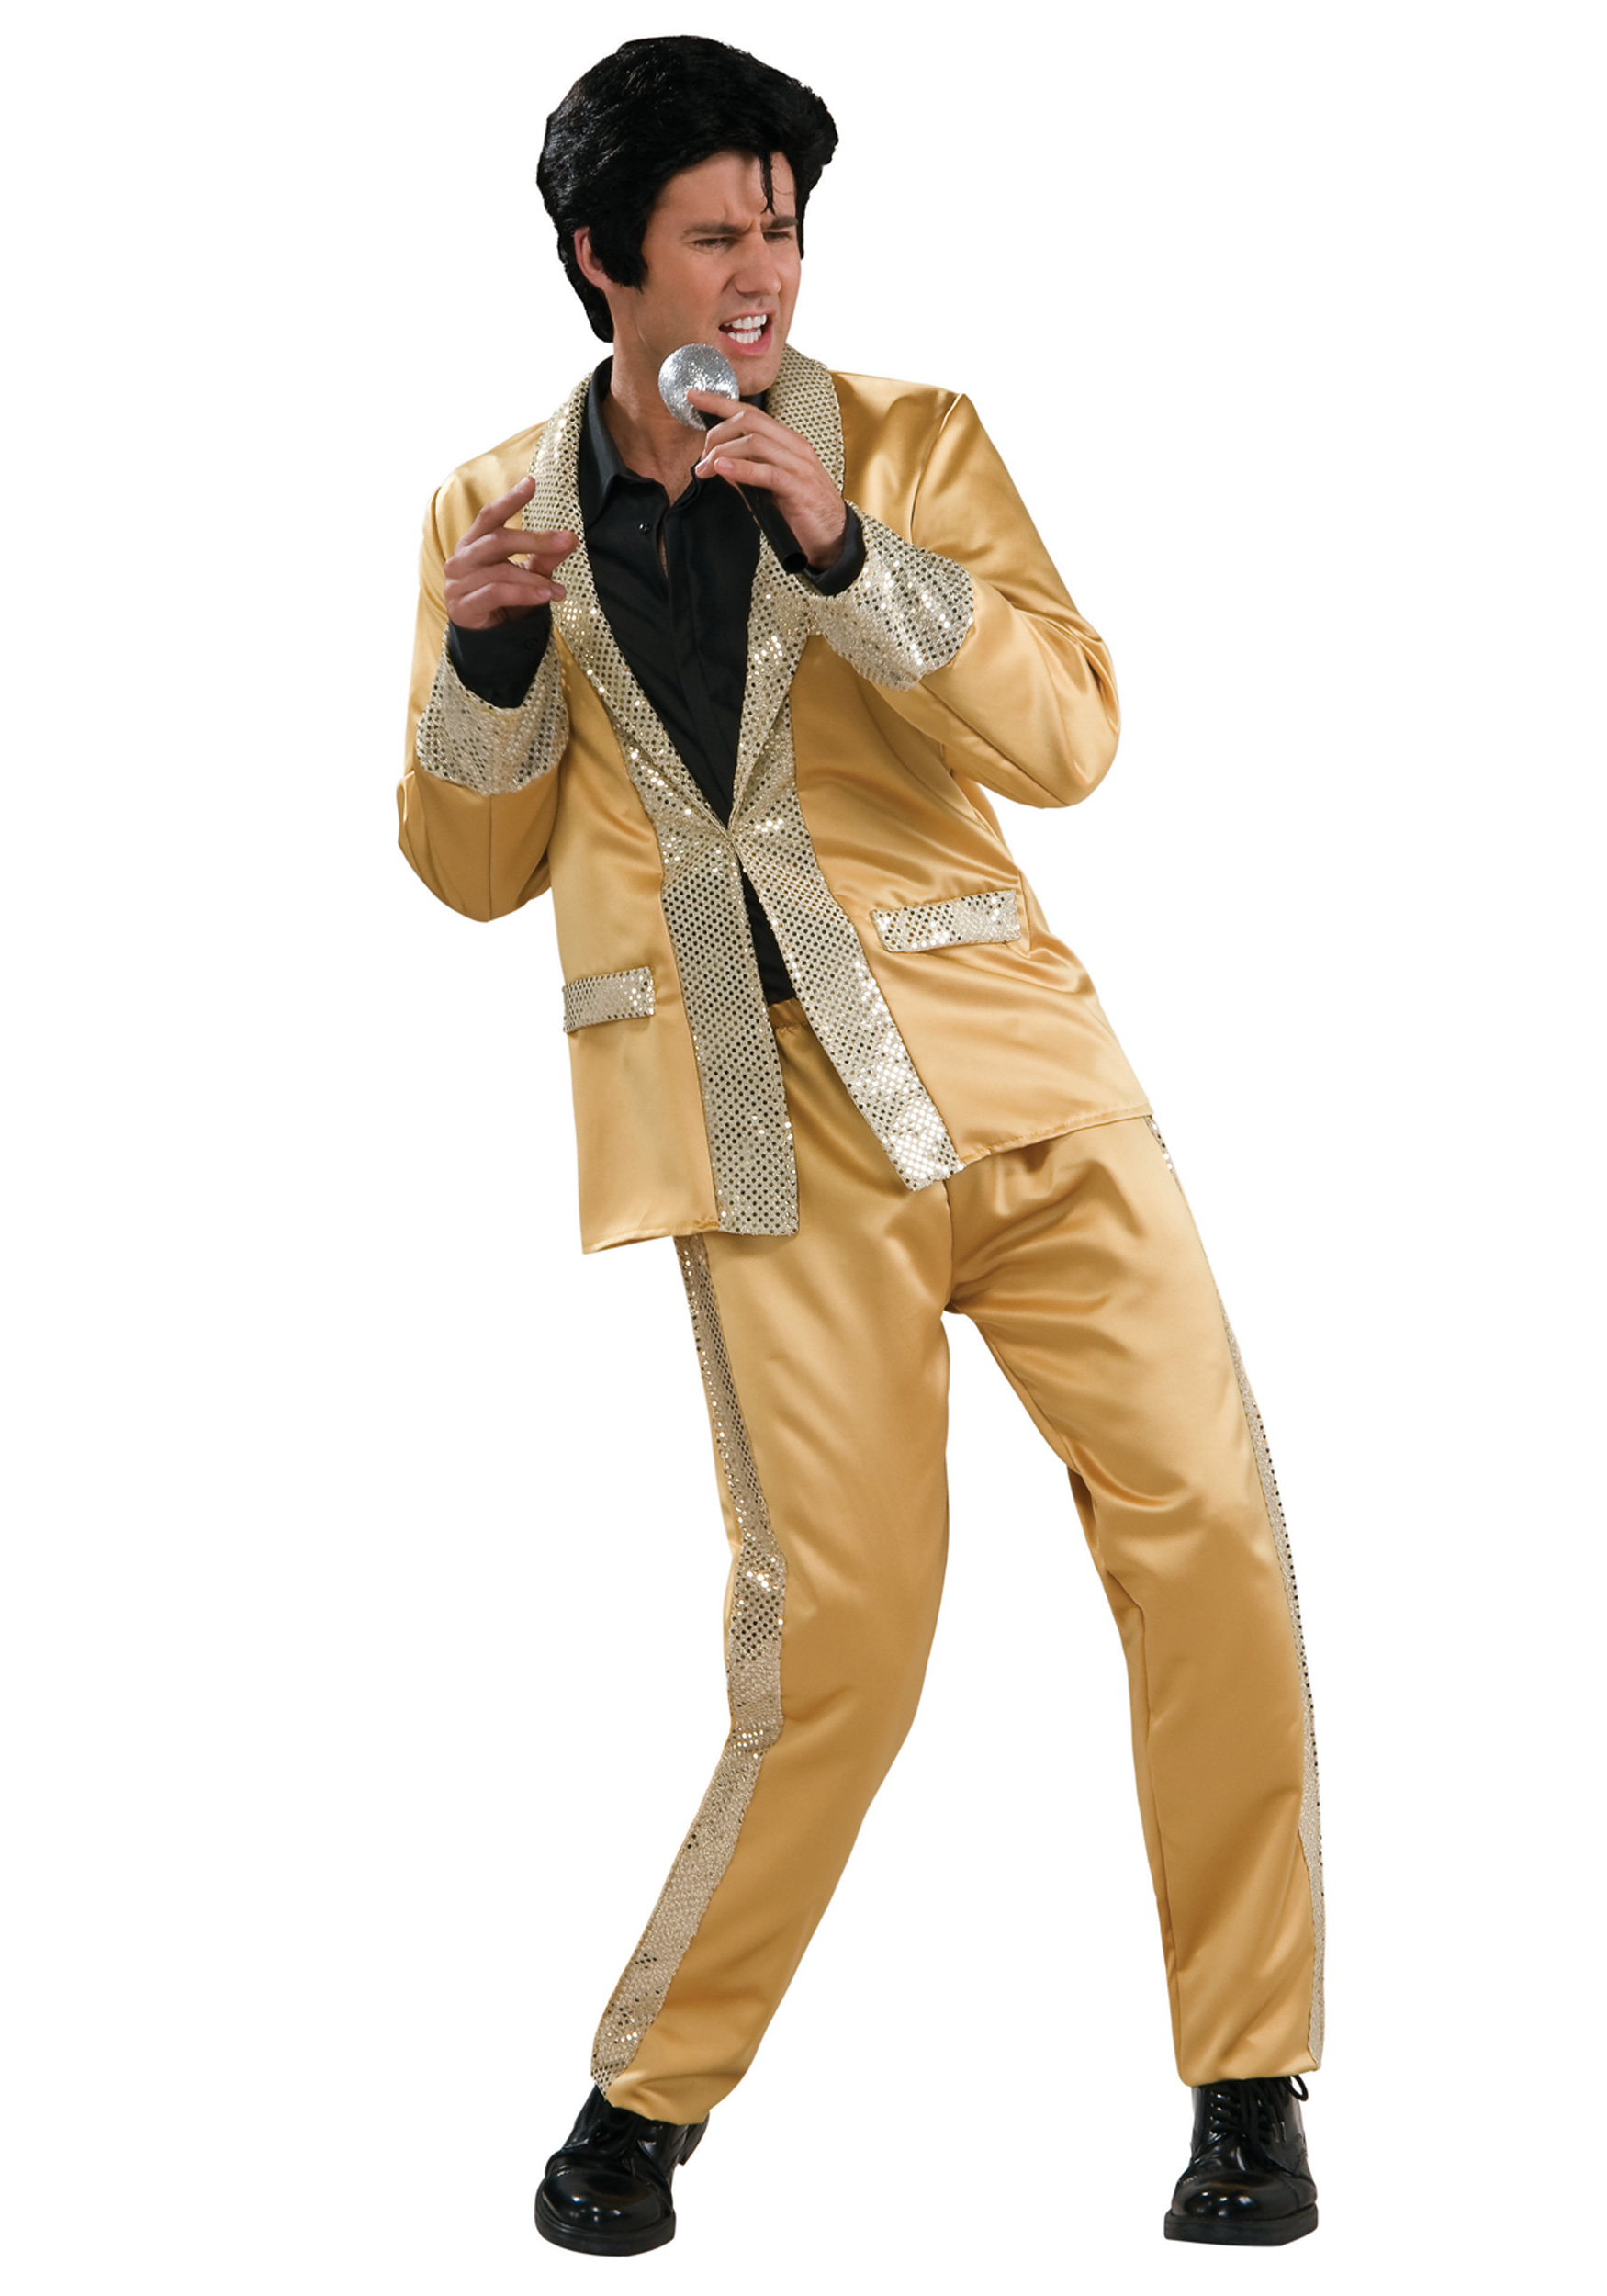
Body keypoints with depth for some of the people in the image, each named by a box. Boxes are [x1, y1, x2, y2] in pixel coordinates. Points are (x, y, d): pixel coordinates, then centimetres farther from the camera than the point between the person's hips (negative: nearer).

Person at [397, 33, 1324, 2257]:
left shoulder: (911, 444, 5)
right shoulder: (498, 509, 9)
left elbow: (1069, 734, -6)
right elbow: (475, 867, 14)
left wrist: (843, 544, -17)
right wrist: (489, 654, -5)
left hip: (1004, 1058, 1)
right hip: (768, 1118, -1)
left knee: (1210, 1527, -9)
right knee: (834, 1622, -8)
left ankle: (1251, 2085, 6)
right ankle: (647, 2097, 13)